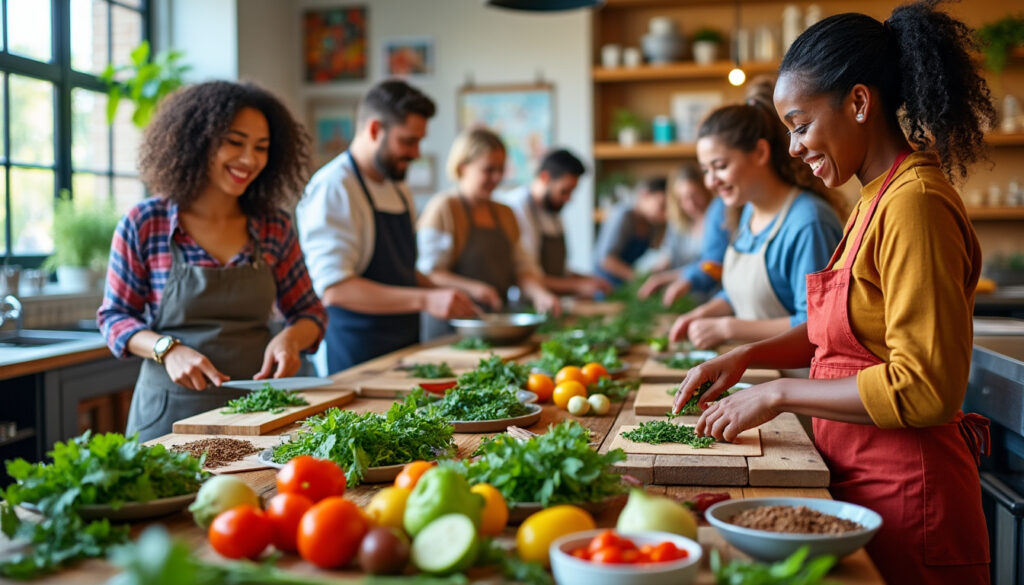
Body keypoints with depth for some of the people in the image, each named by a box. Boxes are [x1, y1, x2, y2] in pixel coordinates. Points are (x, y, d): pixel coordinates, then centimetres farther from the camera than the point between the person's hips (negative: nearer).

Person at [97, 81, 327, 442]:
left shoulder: (275, 228, 1)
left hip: (254, 409, 2)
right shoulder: (144, 225, -6)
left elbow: (309, 312, 10)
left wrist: (291, 337, -13)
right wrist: (168, 350, -17)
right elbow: (114, 318, 1)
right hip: (170, 412, -2)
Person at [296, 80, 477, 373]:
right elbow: (334, 288, -25)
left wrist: (444, 295, 8)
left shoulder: (399, 192, 14)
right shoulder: (333, 188, -15)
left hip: (403, 348, 8)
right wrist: (424, 300, -29)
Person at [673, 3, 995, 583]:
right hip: (863, 480, 9)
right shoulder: (878, 198, 10)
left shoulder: (915, 205, -20)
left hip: (904, 493, -9)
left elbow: (925, 388, -24)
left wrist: (779, 394, -17)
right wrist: (747, 357, 8)